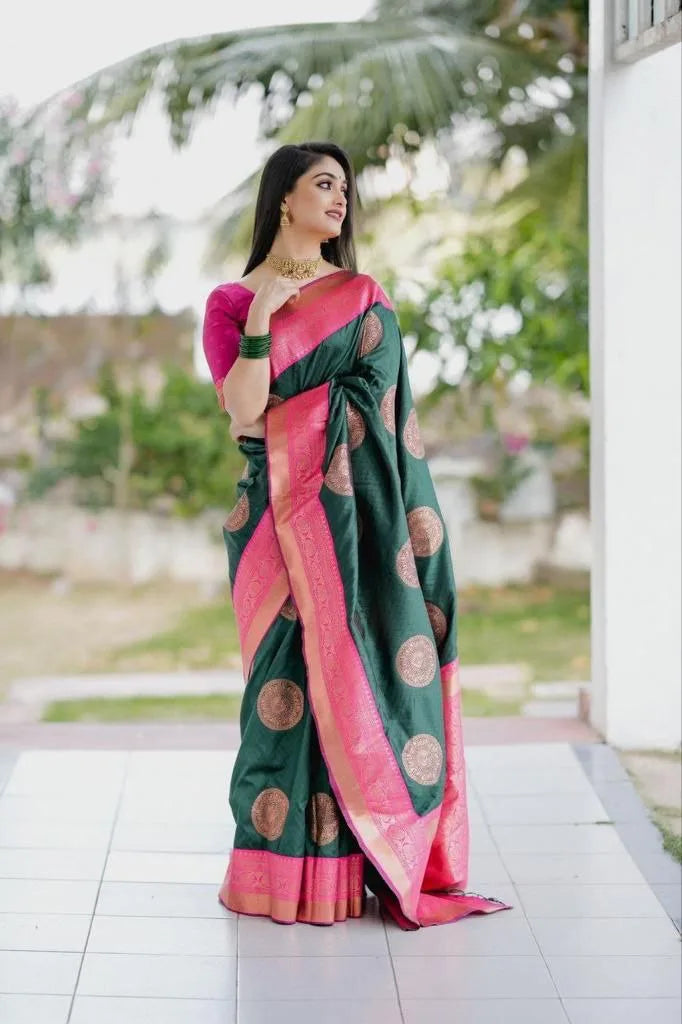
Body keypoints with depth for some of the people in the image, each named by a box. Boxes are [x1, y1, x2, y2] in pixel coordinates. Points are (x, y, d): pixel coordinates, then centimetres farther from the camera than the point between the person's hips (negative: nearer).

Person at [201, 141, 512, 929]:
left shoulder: (364, 298, 11)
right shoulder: (230, 302, 6)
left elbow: (370, 400, -1)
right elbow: (243, 412, -8)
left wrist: (280, 423, -7)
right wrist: (263, 314, -14)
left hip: (350, 514, 1)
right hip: (274, 516, -1)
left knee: (351, 665, -2)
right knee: (288, 672, -3)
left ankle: (352, 865, 4)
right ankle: (283, 869, 4)